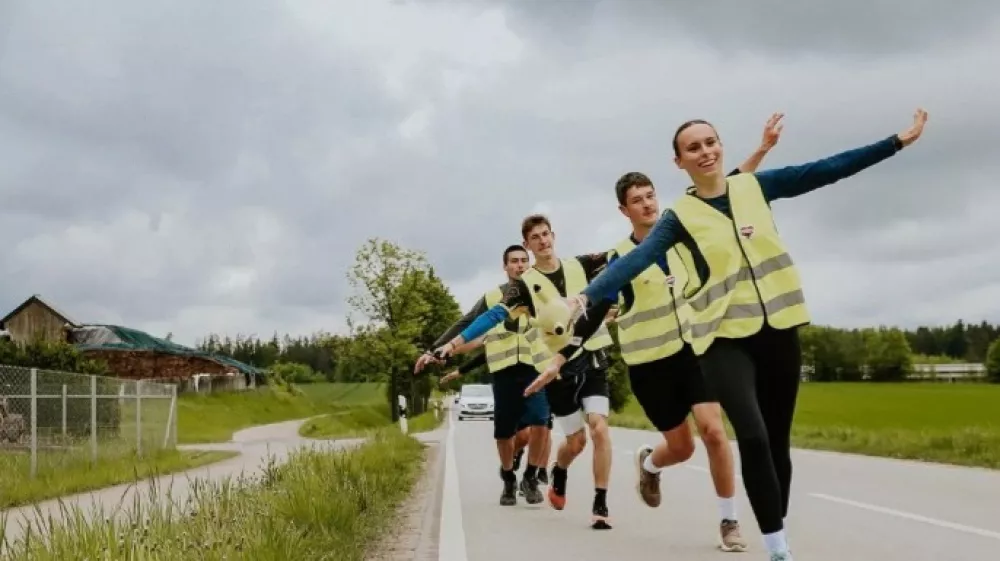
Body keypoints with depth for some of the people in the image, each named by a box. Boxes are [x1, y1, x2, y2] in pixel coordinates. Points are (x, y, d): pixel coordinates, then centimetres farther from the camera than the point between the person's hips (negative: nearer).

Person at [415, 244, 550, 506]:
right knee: (503, 432, 3)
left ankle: (530, 478, 1)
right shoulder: (491, 298, 13)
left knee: (539, 422, -18)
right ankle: (509, 481, 25)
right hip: (504, 371, 1)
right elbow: (463, 326, 12)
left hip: (534, 367, -1)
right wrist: (433, 350, 7)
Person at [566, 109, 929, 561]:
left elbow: (827, 170, 6)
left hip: (777, 328, 3)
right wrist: (588, 295, -30)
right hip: (724, 337, -3)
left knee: (778, 440, 9)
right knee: (753, 437, -19)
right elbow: (636, 261, -15)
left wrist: (898, 141, 6)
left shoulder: (756, 186, 5)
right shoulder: (679, 216, -4)